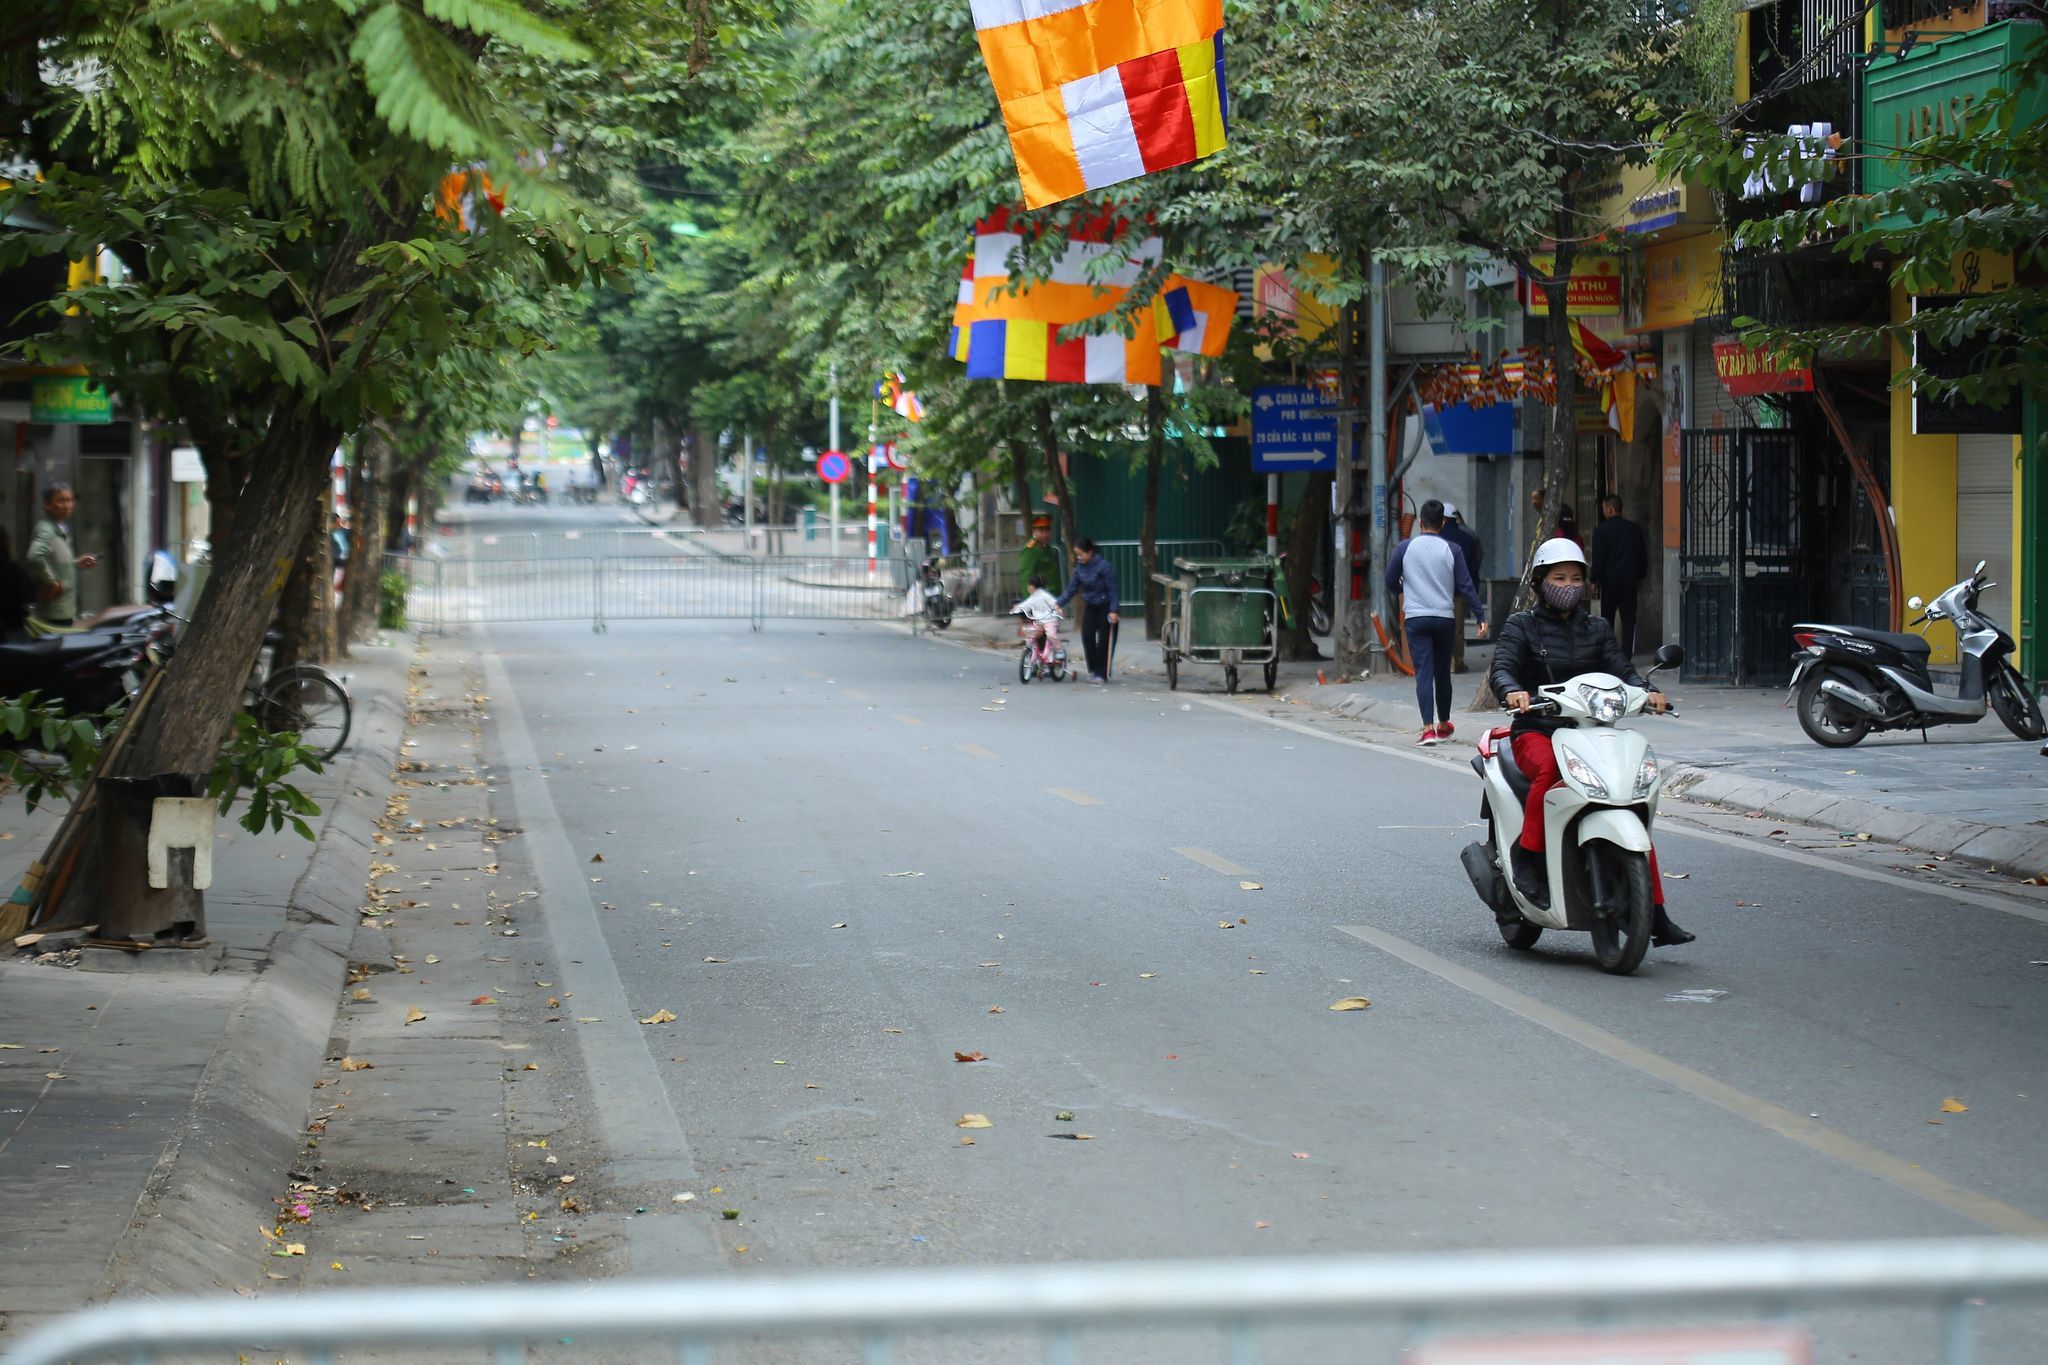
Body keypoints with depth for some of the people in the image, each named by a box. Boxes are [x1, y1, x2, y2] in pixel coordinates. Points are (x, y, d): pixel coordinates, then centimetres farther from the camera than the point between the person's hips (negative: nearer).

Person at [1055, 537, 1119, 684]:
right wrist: (1058, 603, -9)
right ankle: (1093, 670, 11)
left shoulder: (1103, 566, -19)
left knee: (1103, 639, -2)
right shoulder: (1080, 567, -1)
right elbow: (1072, 588, 2)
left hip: (1105, 606, -5)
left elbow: (1112, 589, -16)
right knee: (1087, 636, -4)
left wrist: (1113, 611, -20)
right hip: (1091, 606, 5)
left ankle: (1101, 673, 5)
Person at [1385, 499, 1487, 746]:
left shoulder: (1405, 548, -1)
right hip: (1444, 618, 1)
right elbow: (1466, 586, -3)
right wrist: (1481, 617, 1)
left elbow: (1391, 582, 5)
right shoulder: (1452, 550, 0)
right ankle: (1443, 724, 30)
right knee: (1442, 672, 15)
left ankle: (1428, 728, -18)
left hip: (1416, 617, -1)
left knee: (1423, 673, -5)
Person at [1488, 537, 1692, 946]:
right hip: (1537, 731, -3)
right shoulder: (1520, 626, 8)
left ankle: (1654, 914, -13)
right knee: (1550, 769, -40)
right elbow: (1502, 669, -9)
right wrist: (1513, 691, -32)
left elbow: (1621, 669, 6)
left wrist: (1647, 692, -16)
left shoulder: (1596, 630, 19)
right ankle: (1527, 856, -23)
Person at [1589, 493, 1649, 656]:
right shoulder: (1635, 529, 5)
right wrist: (1640, 577, 22)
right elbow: (1643, 555, 12)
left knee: (1608, 618, 6)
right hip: (1630, 579, 3)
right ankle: (1627, 653, -1)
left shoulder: (1601, 530, -8)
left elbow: (1598, 558, -9)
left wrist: (1595, 581, -1)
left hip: (1609, 580, -3)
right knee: (1629, 617, 3)